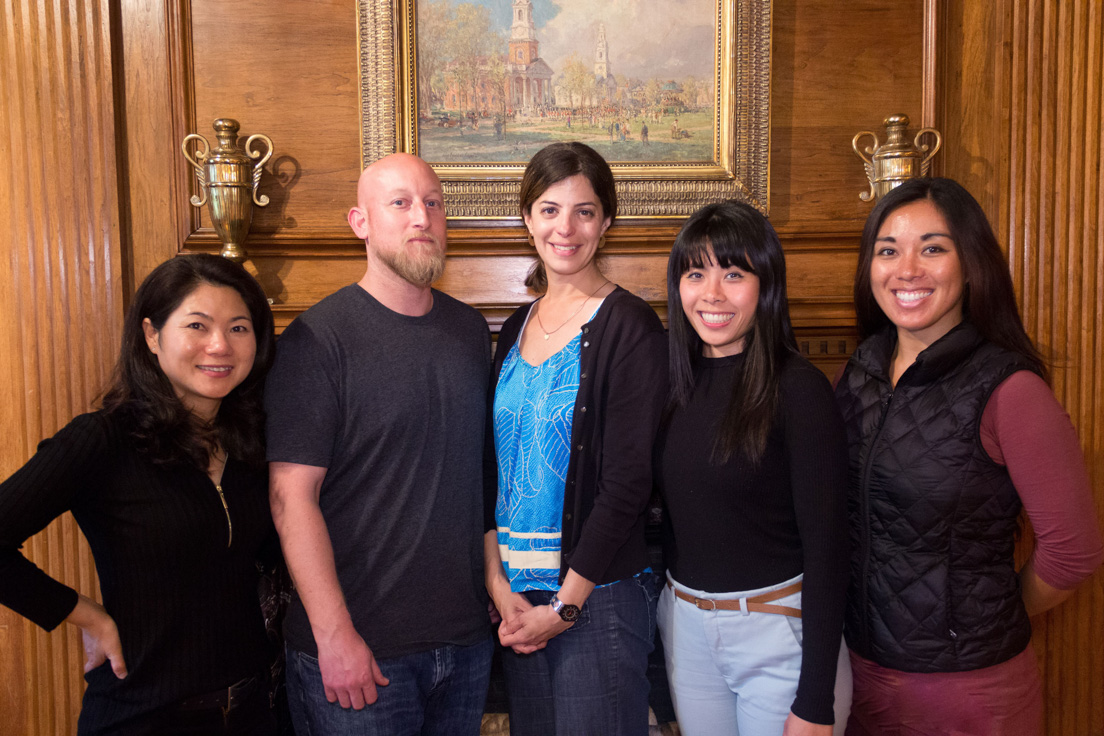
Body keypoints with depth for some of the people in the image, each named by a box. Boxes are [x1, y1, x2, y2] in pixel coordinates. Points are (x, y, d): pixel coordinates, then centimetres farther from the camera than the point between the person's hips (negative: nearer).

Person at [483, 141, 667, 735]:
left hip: (597, 595, -5)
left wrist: (567, 603, -12)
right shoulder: (518, 327, 8)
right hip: (516, 594, 6)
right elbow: (493, 463, 7)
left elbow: (629, 480, -14)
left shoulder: (628, 326, -11)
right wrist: (498, 582, -2)